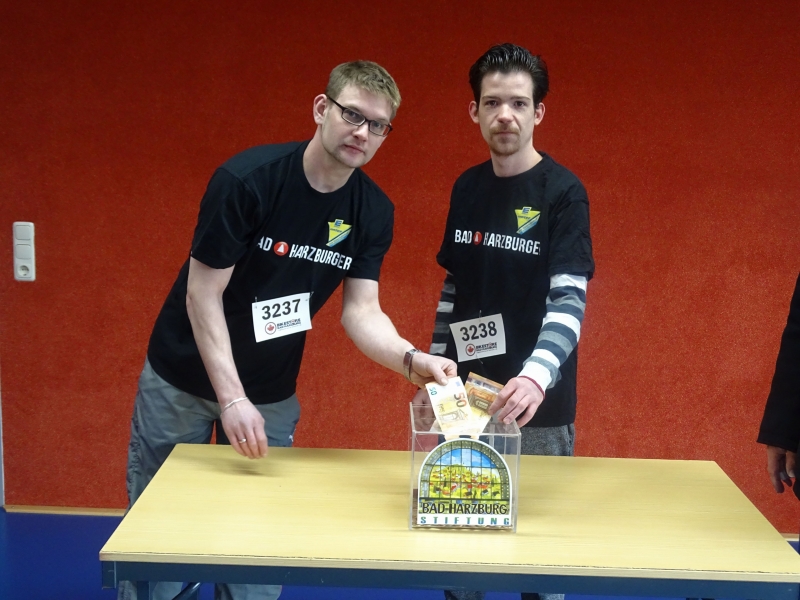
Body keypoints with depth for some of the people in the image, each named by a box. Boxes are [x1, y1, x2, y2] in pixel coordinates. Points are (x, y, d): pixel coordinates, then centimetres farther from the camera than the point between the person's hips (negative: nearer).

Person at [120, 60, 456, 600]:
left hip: (272, 391, 4)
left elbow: (361, 310, -13)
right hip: (184, 378, -3)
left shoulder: (373, 211, -9)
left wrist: (411, 360, -33)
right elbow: (202, 294, -21)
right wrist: (231, 398, -26)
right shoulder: (247, 178, -23)